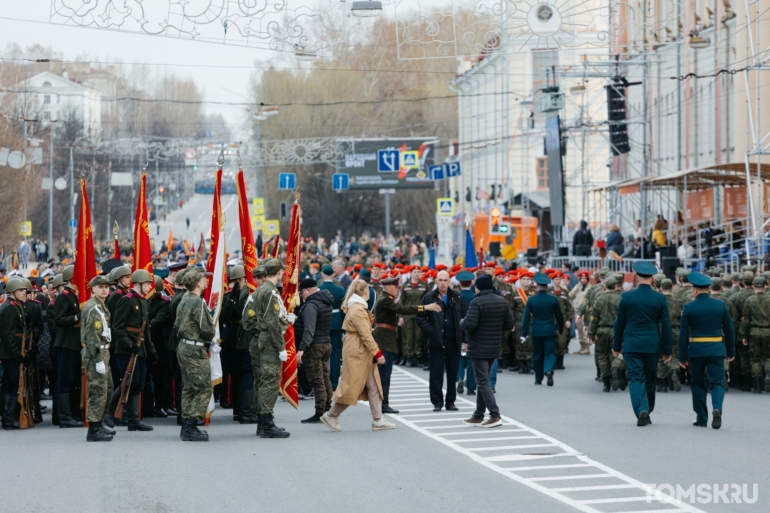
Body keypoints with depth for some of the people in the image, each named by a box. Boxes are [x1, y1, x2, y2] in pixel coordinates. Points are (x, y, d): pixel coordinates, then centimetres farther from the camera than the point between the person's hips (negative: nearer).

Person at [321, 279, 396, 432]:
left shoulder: (358, 307, 14)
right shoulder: (358, 310, -18)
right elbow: (365, 335, -20)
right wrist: (377, 353, -17)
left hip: (363, 353, 10)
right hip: (357, 353, -10)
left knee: (373, 386, 7)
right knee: (351, 386, -3)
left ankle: (378, 420, 7)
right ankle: (331, 415, 8)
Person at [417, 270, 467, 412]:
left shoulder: (457, 297, 5)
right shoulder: (429, 298, 0)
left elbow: (465, 318, 6)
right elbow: (420, 318, -1)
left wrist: (463, 337, 0)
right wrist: (430, 331, -10)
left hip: (453, 341, 2)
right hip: (436, 341, -2)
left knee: (453, 373, 6)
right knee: (436, 373, -1)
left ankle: (450, 401, 14)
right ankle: (437, 402, 5)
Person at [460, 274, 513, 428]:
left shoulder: (477, 302, -16)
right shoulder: (502, 302, 5)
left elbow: (469, 324, -25)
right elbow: (509, 325, 6)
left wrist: (462, 322, -3)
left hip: (479, 348, -7)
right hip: (494, 348, 7)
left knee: (483, 382, -5)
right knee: (483, 381, 16)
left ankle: (495, 415, -13)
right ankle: (479, 416, 20)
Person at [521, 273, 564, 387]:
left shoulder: (531, 300, -5)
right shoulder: (553, 299, -4)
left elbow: (526, 317, -5)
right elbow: (559, 316, 3)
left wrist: (523, 333, -3)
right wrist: (560, 329, 19)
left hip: (536, 331, 1)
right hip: (550, 330, -1)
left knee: (537, 354, 12)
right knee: (550, 352, 2)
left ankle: (538, 378, 17)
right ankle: (549, 371, -25)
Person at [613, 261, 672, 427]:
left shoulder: (627, 297, -4)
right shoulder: (660, 299, -2)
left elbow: (619, 324, 2)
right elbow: (666, 326, 0)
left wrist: (616, 346, 12)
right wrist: (667, 350, 8)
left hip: (631, 345, -1)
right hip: (652, 345, 1)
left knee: (635, 379, -2)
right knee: (650, 380, 15)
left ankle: (641, 410, -20)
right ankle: (647, 412, 24)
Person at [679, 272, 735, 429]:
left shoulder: (689, 307, -4)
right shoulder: (720, 305, 1)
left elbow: (683, 334, -4)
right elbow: (729, 330, 4)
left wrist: (682, 356, 1)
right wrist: (731, 351, 14)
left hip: (696, 350, -1)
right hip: (716, 349, 1)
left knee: (698, 384, 13)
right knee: (717, 382, 2)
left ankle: (701, 418, 15)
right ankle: (717, 408, -25)